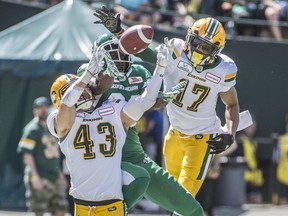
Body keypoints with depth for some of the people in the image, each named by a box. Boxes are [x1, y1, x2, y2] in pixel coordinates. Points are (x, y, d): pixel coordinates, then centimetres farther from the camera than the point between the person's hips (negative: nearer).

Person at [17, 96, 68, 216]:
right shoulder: (32, 129, -6)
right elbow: (27, 154, -14)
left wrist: (60, 175, 21)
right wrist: (35, 177, -22)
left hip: (55, 178, 8)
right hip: (40, 178, -8)